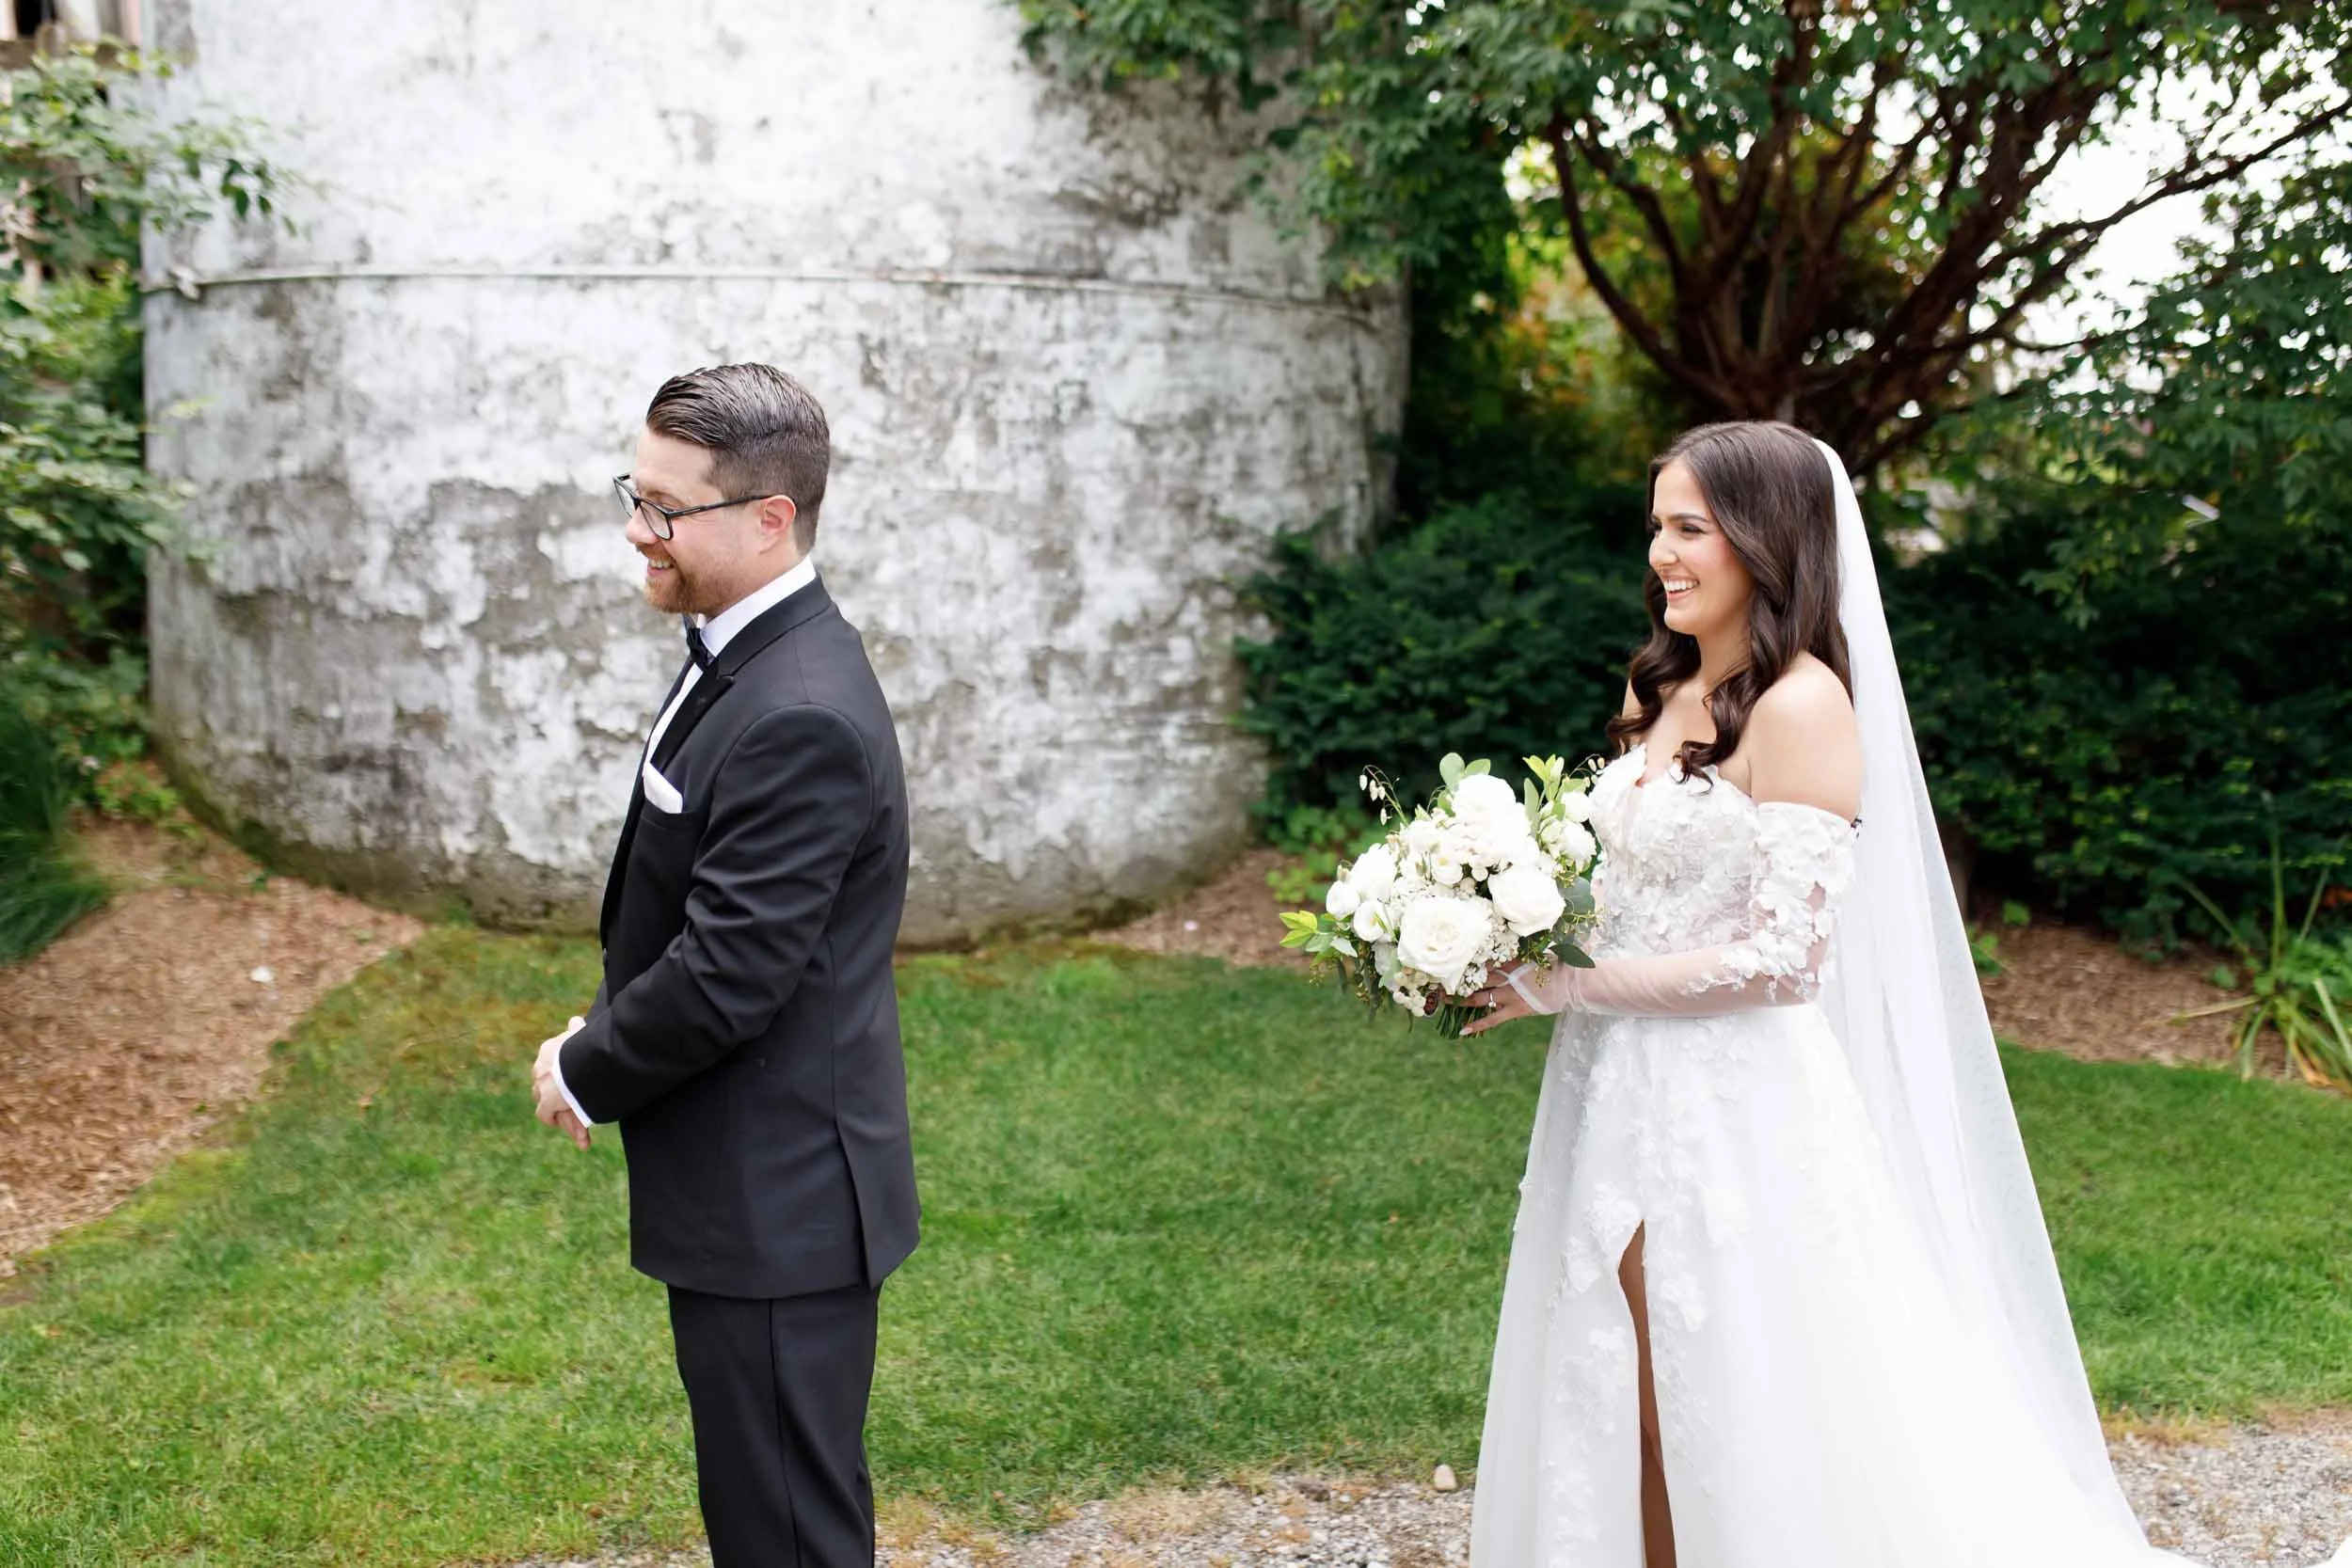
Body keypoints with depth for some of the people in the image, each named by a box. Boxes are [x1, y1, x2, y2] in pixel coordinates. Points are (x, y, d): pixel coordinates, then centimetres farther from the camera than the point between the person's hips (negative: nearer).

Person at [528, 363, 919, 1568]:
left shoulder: (801, 719, -26)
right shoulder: (740, 654, 7)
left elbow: (723, 975, -25)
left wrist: (586, 1073, -9)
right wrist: (602, 1042, 4)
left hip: (778, 1199, -10)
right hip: (752, 1190, 10)